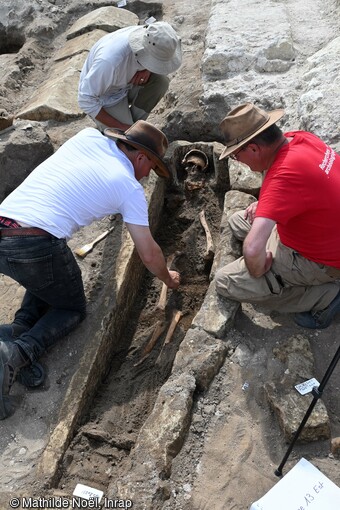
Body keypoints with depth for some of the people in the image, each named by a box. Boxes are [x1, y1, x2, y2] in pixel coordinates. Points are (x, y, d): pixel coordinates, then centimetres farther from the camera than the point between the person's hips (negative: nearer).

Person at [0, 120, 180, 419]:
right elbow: (148, 254, 7)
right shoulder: (130, 187, 2)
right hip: (38, 246, -7)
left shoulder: (89, 135, 14)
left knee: (48, 280, 34)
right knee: (73, 309, 18)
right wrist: (168, 279, 26)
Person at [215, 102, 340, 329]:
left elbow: (252, 249, -44)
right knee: (238, 221, 17)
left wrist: (257, 271, -22)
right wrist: (266, 204, 0)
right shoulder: (301, 137, -9)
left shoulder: (284, 177, -37)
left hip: (320, 261, -9)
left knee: (226, 282, -6)